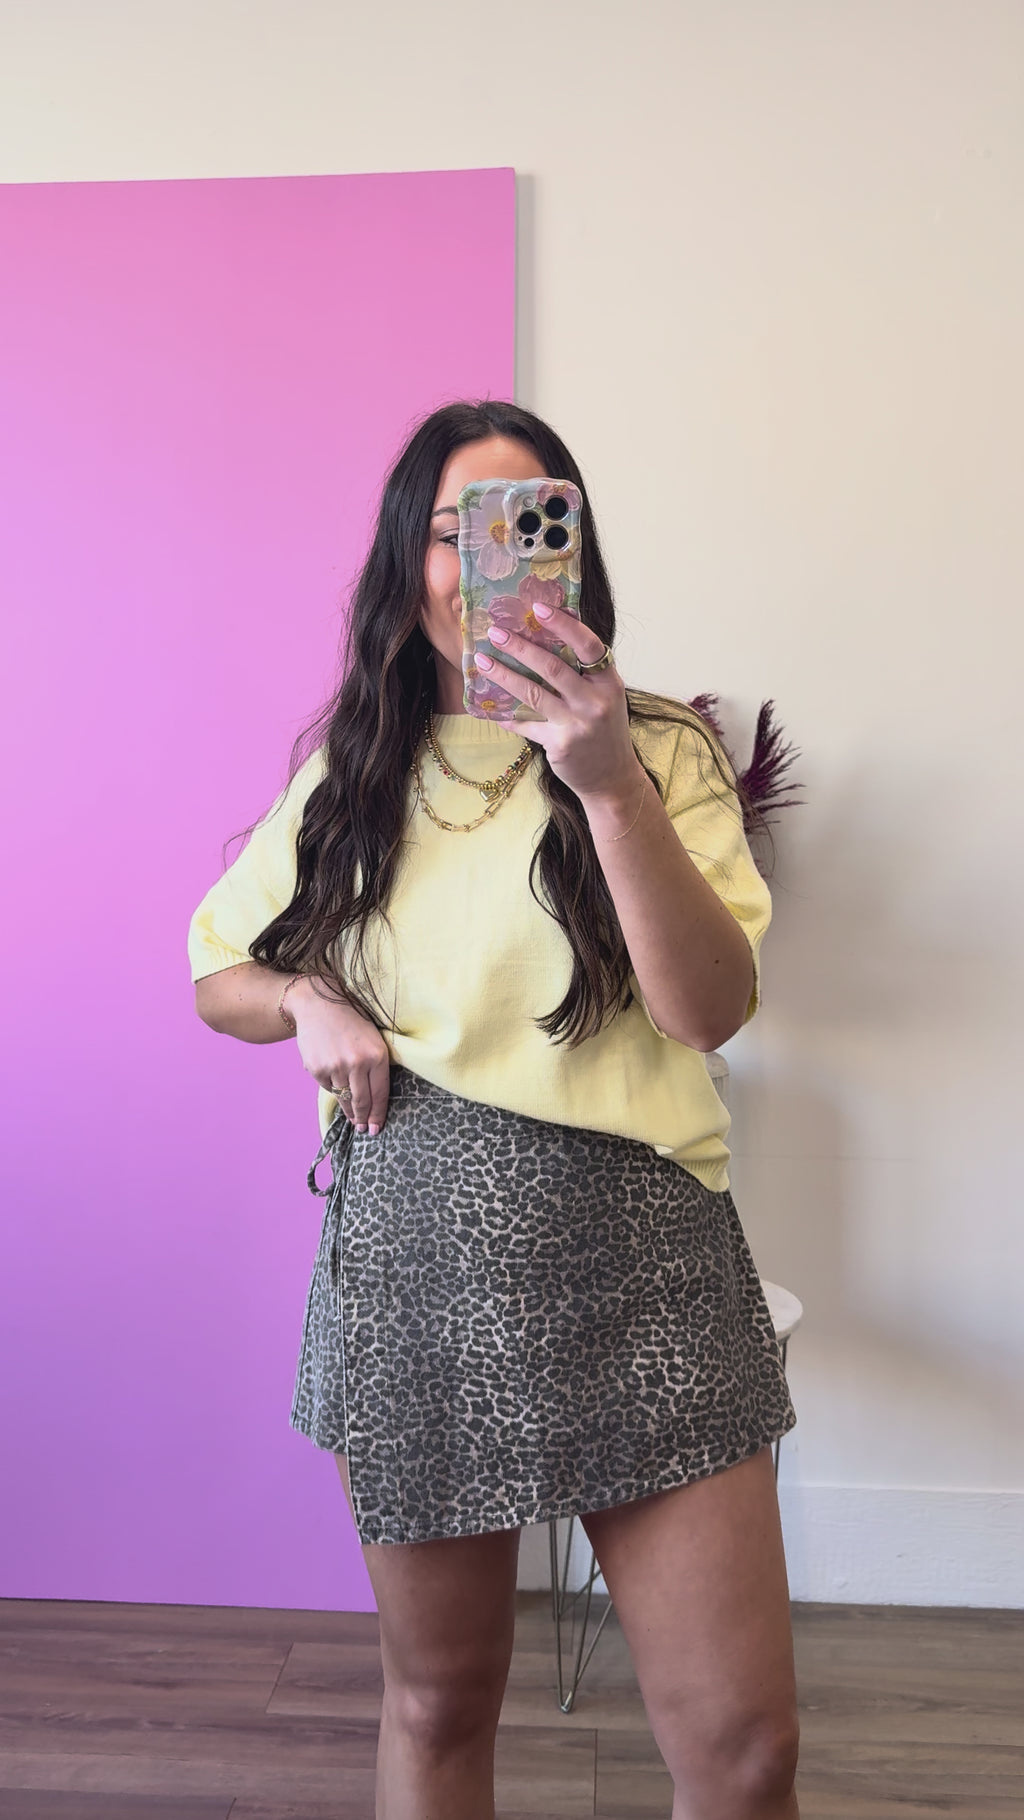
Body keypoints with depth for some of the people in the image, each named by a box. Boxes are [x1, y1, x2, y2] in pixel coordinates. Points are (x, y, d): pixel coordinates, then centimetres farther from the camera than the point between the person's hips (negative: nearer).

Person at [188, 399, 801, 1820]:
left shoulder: (660, 754, 0)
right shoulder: (349, 773, 8)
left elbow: (714, 1011, -13)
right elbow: (216, 976, 19)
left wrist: (612, 789, -24)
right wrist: (306, 1003, -3)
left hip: (634, 1253, -2)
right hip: (408, 1252, 2)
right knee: (438, 1702, 16)